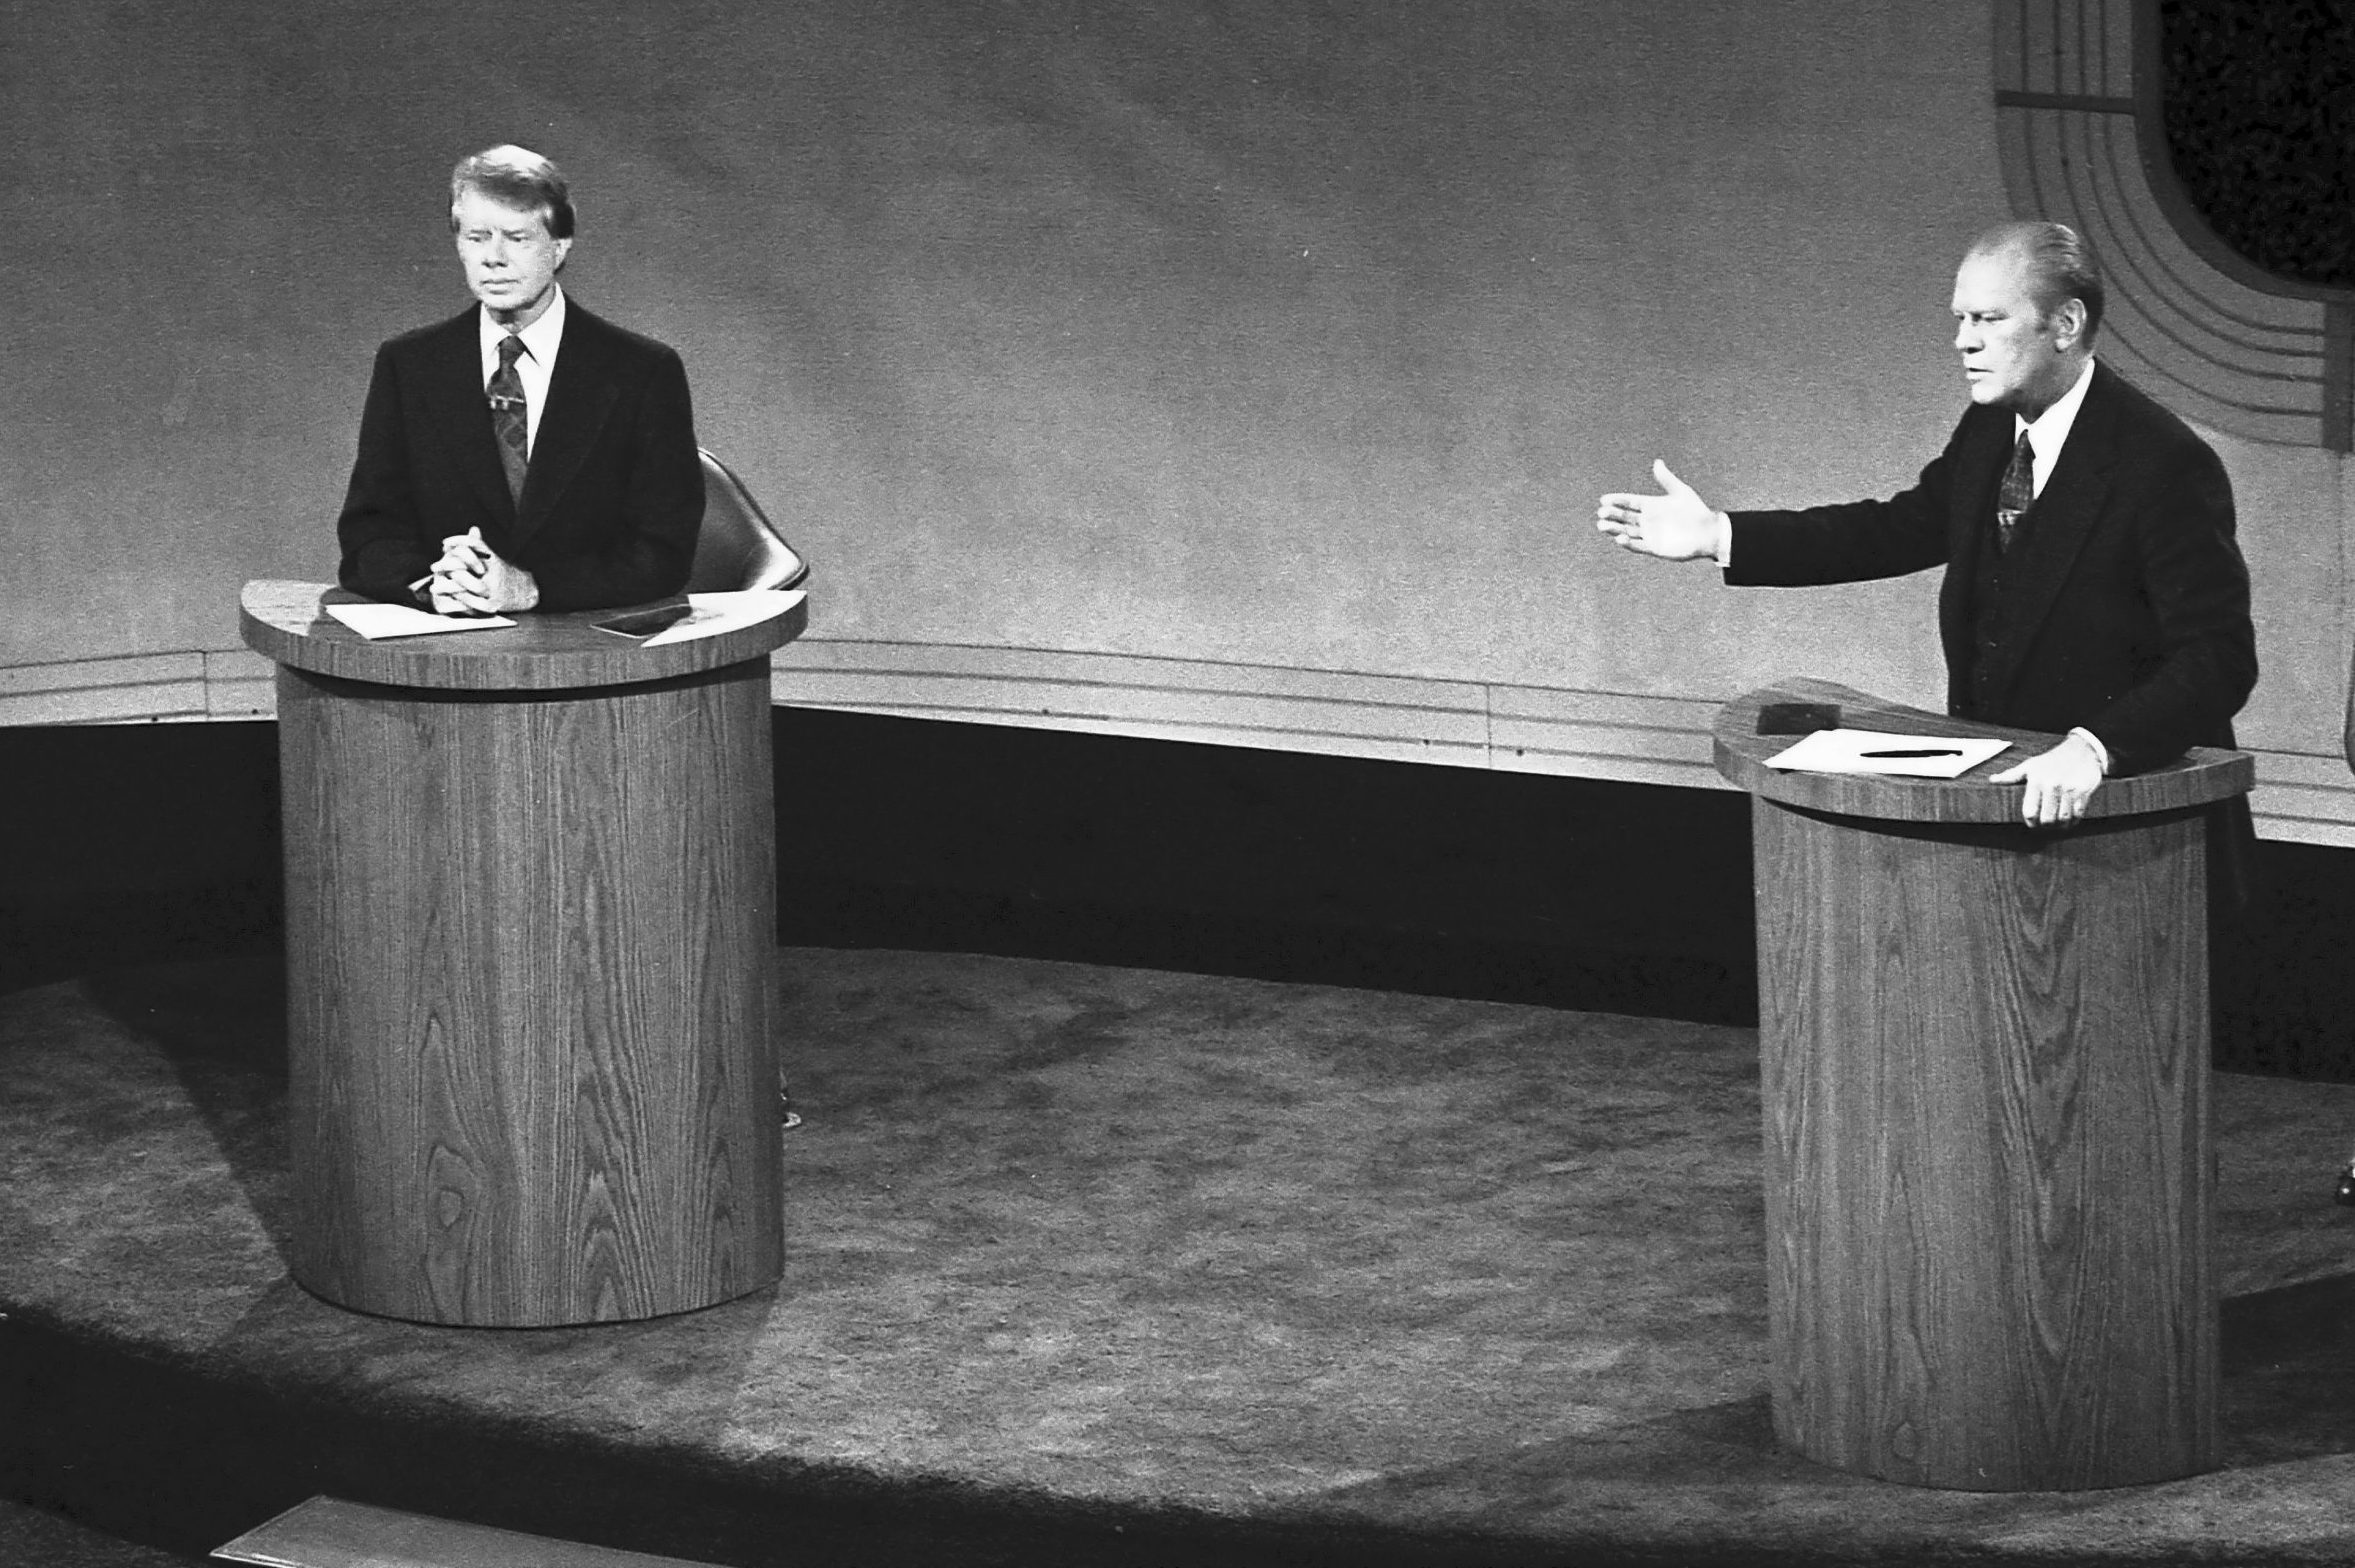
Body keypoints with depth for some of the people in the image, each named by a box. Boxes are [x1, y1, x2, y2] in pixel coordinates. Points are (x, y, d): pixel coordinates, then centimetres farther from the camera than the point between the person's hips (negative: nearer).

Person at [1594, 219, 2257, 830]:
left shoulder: (2167, 466, -17)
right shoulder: (1989, 430, 7)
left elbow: (2218, 658, -22)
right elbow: (1903, 528, 21)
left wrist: (2094, 750, -37)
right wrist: (1718, 535, 13)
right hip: (1994, 779, 7)